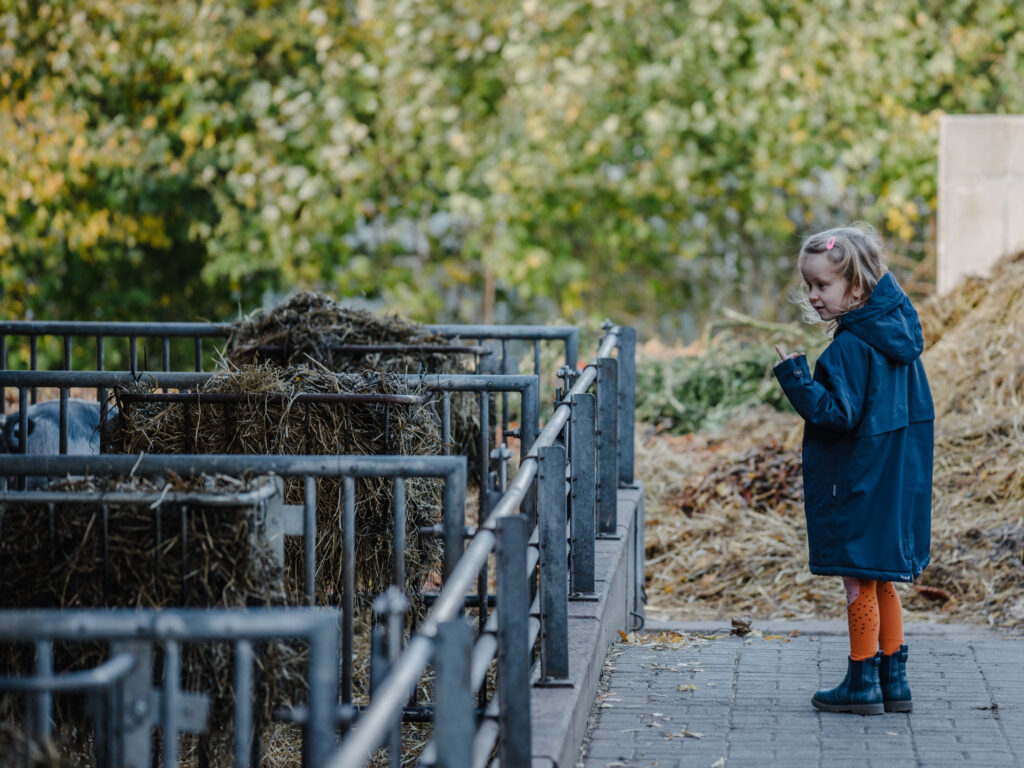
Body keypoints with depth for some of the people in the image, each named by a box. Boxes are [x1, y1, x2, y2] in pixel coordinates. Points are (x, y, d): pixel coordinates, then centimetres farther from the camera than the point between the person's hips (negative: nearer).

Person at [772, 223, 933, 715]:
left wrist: (795, 376, -26)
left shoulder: (849, 349, -19)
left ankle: (863, 684, 6)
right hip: (895, 484, 9)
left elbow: (838, 414, -24)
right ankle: (893, 682, 20)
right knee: (880, 582, 16)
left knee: (860, 581, 0)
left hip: (858, 488, -9)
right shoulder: (898, 334, 9)